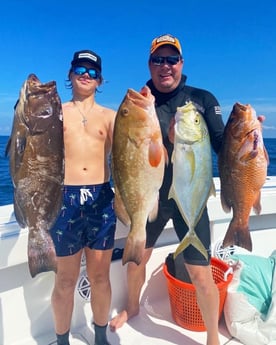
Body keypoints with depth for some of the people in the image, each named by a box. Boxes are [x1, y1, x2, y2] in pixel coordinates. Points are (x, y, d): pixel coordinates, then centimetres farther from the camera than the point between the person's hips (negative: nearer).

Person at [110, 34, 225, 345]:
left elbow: (221, 143, -8)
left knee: (201, 274, 2)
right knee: (135, 260, 17)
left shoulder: (203, 99, -2)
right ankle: (132, 307, 49)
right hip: (150, 197, 2)